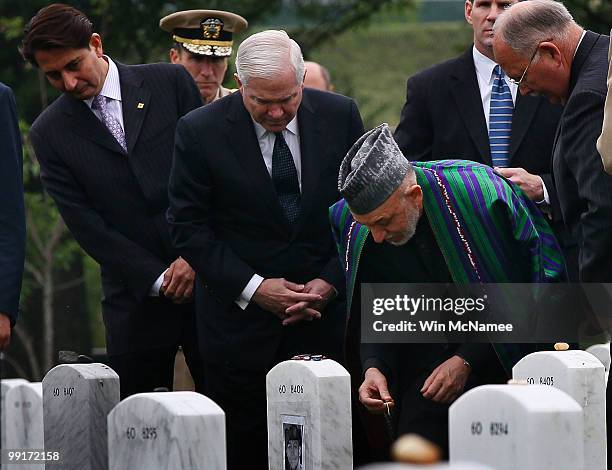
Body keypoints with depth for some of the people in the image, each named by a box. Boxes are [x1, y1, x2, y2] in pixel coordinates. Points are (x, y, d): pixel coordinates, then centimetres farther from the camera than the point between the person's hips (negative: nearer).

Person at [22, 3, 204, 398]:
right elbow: (85, 224, -1)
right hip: (136, 298, 0)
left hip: (208, 276, 0)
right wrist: (158, 278, -9)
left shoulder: (170, 83, 3)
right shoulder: (50, 132, 4)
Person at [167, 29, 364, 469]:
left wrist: (331, 281, -7)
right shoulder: (200, 131, -8)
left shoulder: (340, 116, -1)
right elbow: (189, 227, -5)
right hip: (240, 324, -1)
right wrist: (253, 287, -13)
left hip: (325, 314, 2)